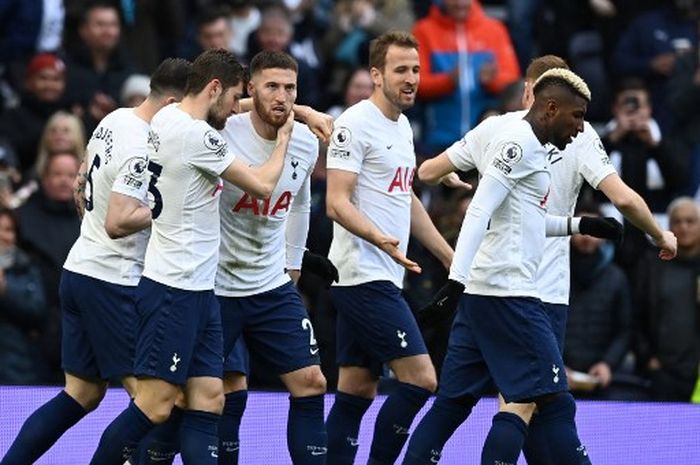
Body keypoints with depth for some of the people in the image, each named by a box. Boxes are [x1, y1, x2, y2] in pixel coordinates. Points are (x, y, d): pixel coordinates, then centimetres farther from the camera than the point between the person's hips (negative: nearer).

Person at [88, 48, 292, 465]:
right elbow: (263, 185, -8)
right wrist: (284, 139, 10)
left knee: (209, 399, 2)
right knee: (156, 405, -9)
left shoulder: (167, 117, 10)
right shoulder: (196, 134, -16)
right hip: (176, 288, -10)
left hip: (197, 289, 10)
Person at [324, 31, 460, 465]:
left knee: (357, 391, 7)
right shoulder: (356, 123, -12)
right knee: (421, 379, -13)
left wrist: (453, 258, 28)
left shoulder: (402, 126, 16)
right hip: (364, 276, -9)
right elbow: (337, 202, -18)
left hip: (382, 278, 9)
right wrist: (381, 239, -34)